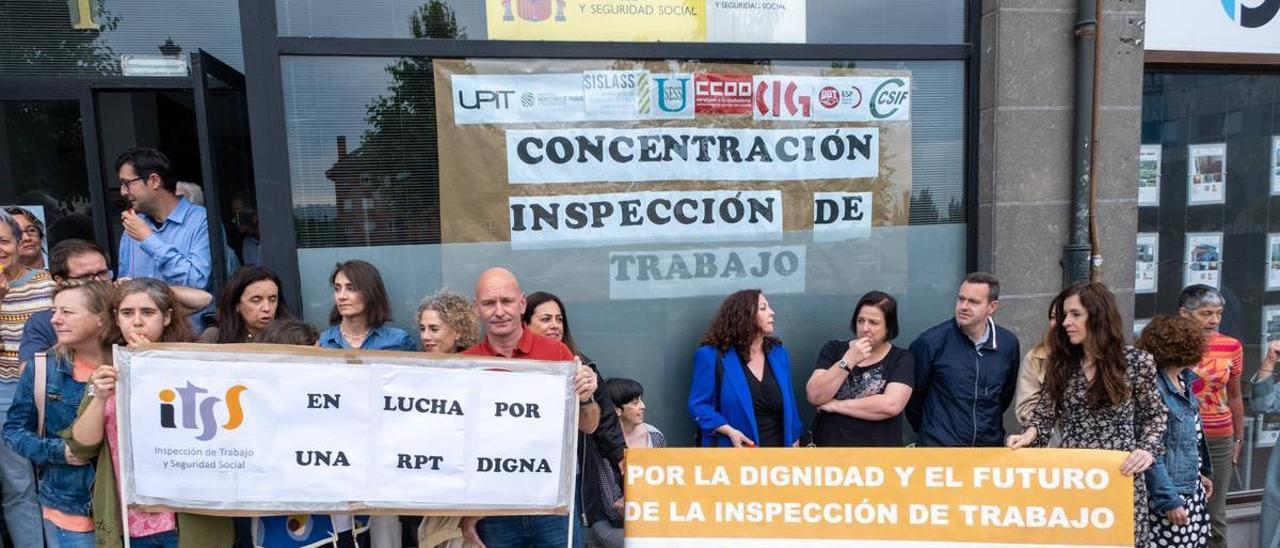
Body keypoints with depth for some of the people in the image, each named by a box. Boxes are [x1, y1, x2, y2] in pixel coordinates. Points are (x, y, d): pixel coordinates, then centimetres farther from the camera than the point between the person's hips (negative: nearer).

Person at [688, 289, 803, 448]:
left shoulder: (778, 353, 8)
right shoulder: (712, 355, -8)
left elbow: (788, 404, 13)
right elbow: (699, 405, -9)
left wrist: (795, 442, 8)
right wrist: (729, 431, -22)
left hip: (778, 445, 5)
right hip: (737, 448, -5)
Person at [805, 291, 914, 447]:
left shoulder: (901, 359, -5)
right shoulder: (834, 349, -1)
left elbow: (891, 405, -21)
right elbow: (814, 396, -12)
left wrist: (835, 405, -15)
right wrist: (848, 361, -20)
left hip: (878, 444, -1)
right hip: (829, 442, 1)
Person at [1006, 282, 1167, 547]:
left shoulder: (1137, 361, -3)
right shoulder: (1061, 362, 4)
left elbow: (1154, 416, 5)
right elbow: (1045, 413, 6)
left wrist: (1147, 450, -11)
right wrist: (1028, 435, -13)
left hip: (1119, 475, -2)